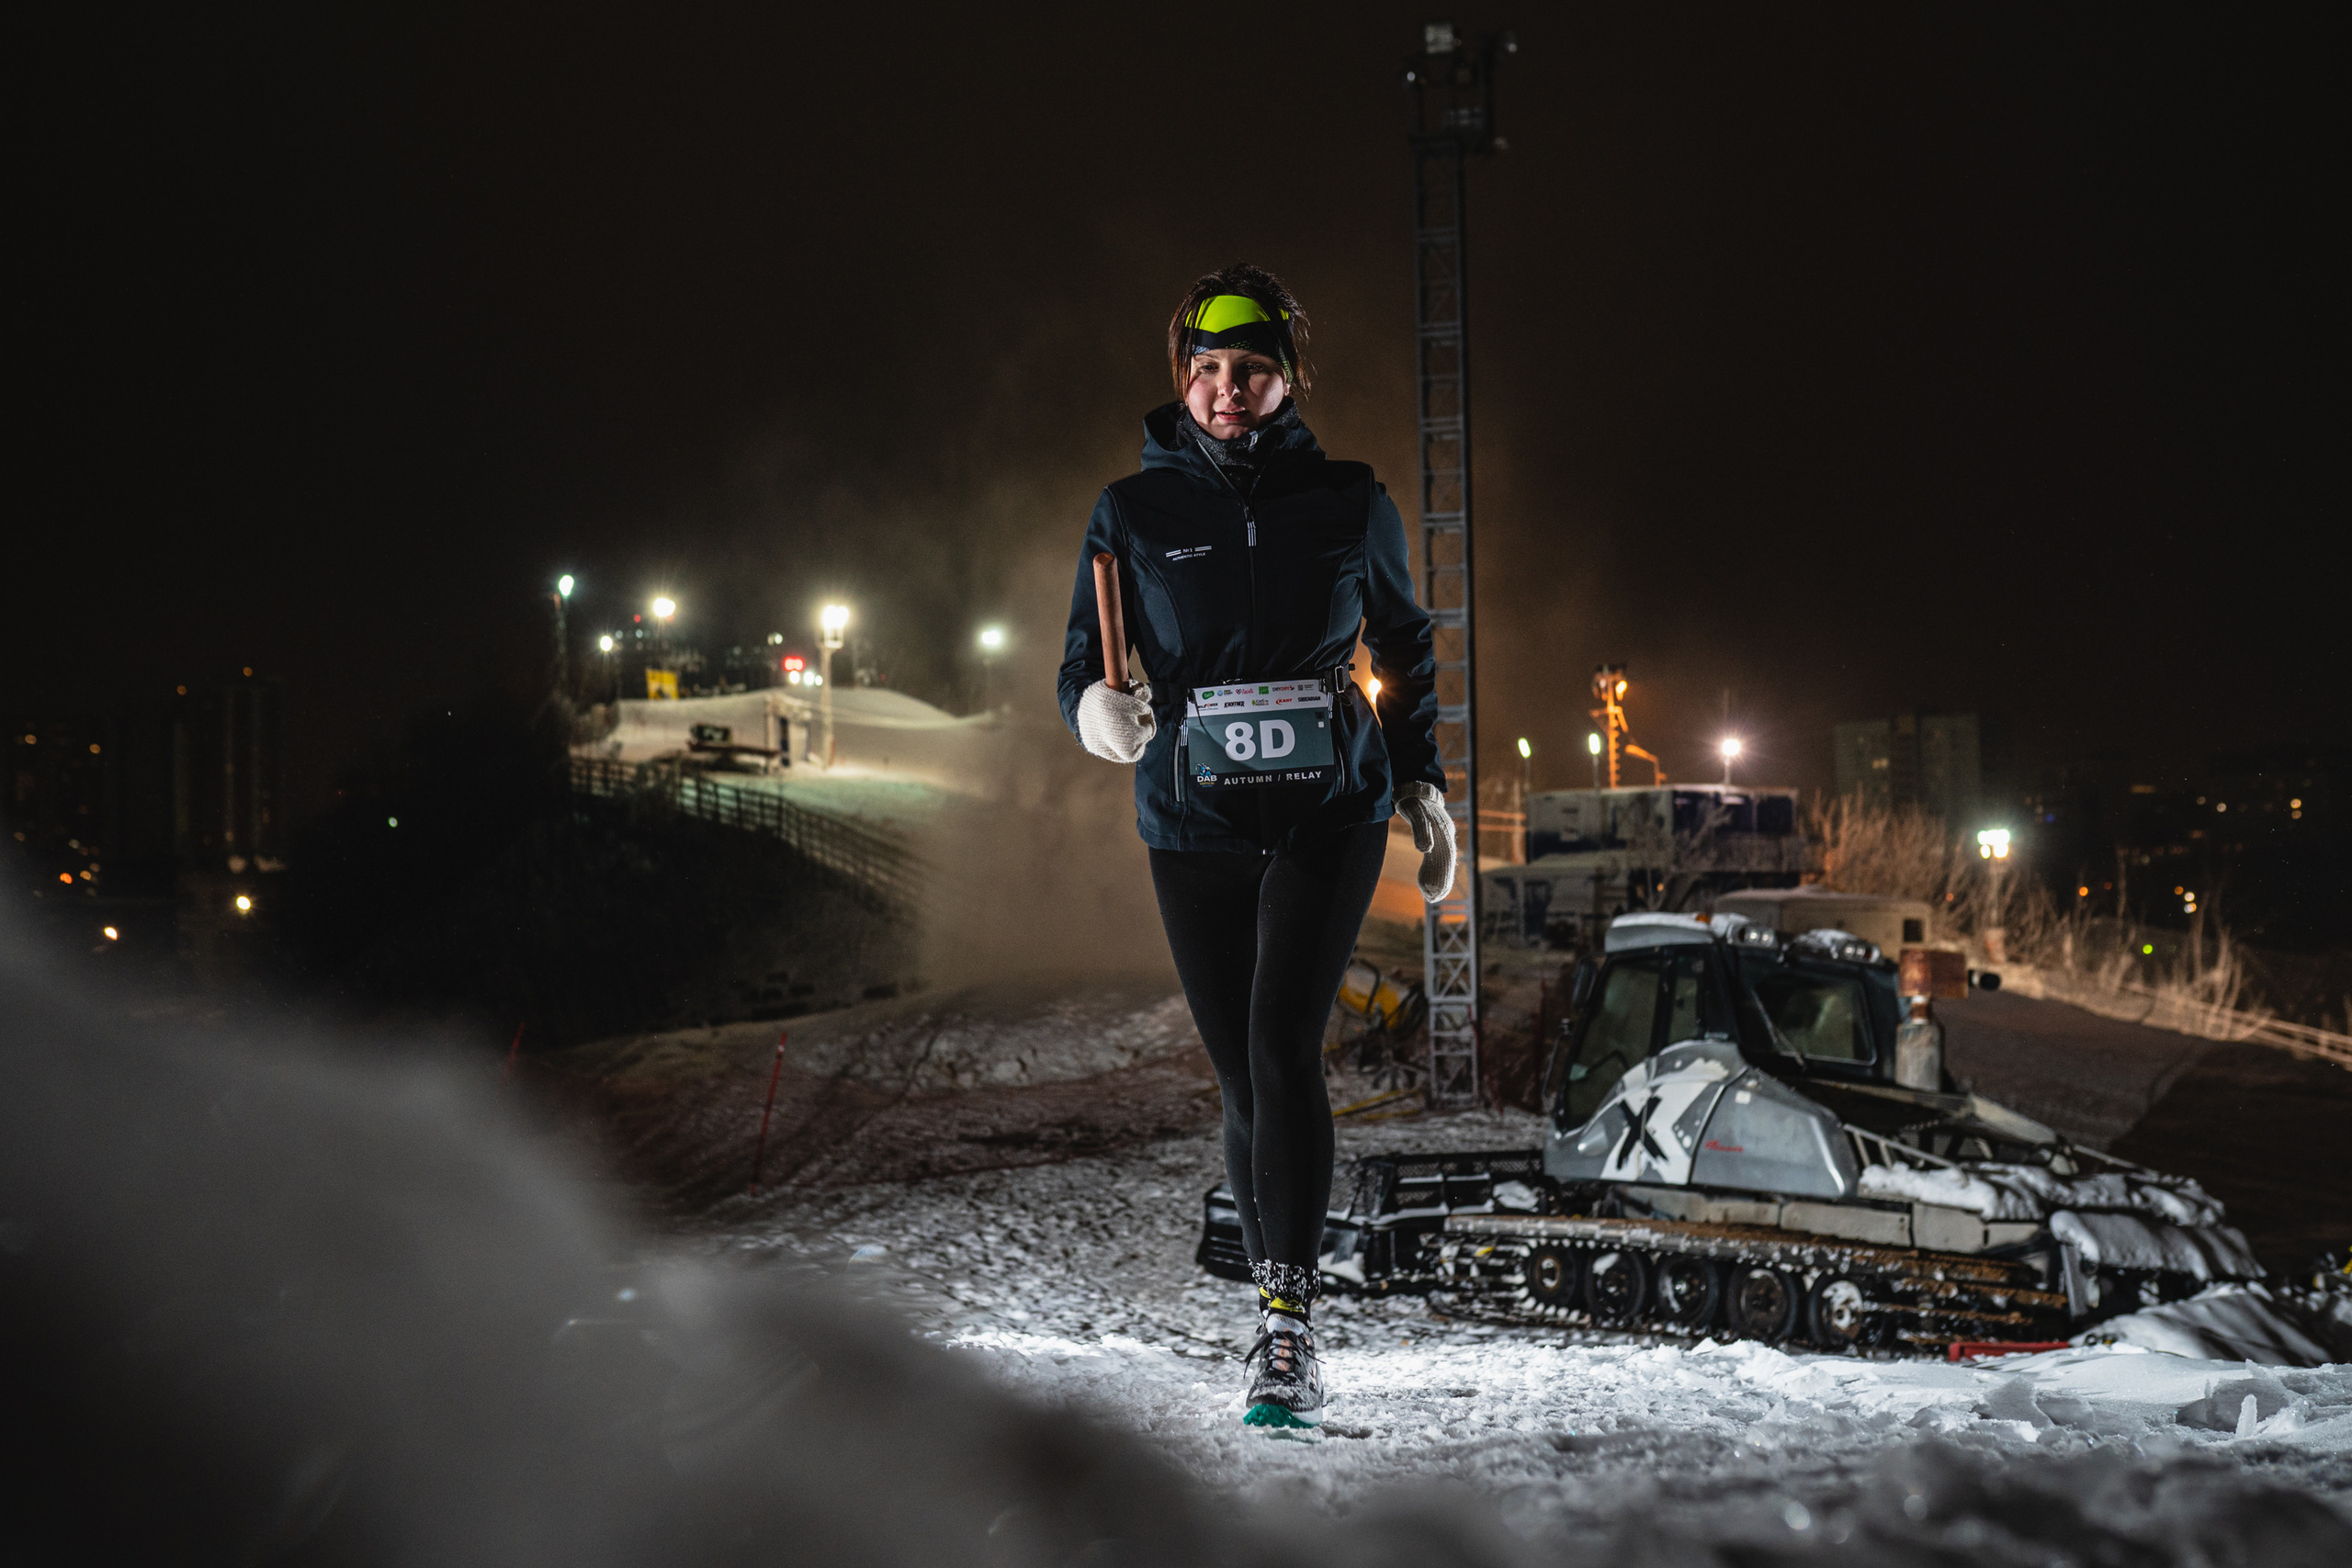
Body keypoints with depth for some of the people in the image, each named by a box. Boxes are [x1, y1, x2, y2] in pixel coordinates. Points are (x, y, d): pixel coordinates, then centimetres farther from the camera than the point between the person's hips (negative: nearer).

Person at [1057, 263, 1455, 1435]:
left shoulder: (1350, 505, 2)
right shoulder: (1134, 513, 2)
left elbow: (1405, 645, 17)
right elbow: (1080, 667, 2)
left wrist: (1421, 783, 11)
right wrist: (1098, 706, -21)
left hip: (1328, 818, -1)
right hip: (1195, 824, 1)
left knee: (1283, 1046, -18)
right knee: (1241, 1078, 5)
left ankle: (1290, 1327, -20)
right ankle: (1276, 1308, 20)